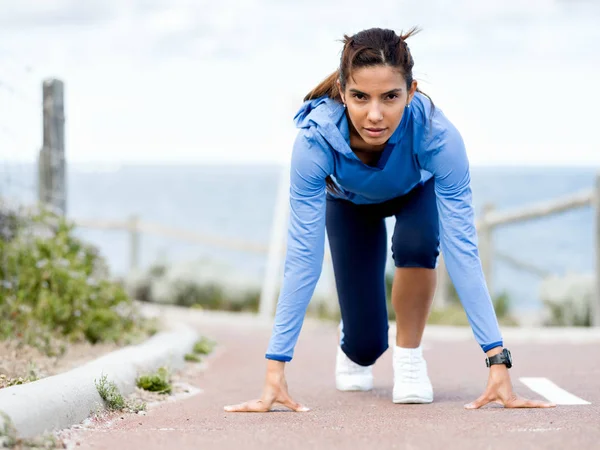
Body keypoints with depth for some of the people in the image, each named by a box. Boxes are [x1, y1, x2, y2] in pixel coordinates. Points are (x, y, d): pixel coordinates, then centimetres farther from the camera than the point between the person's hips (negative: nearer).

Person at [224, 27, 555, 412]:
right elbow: (303, 257, -38)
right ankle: (355, 347, 35)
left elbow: (461, 249, -40)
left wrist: (498, 365, -45)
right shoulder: (316, 139, -41)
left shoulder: (437, 134, -42)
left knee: (415, 242, -35)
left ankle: (409, 355, -7)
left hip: (416, 193, 0)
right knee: (365, 345, -4)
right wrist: (275, 373, -41)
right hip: (350, 202, 1)